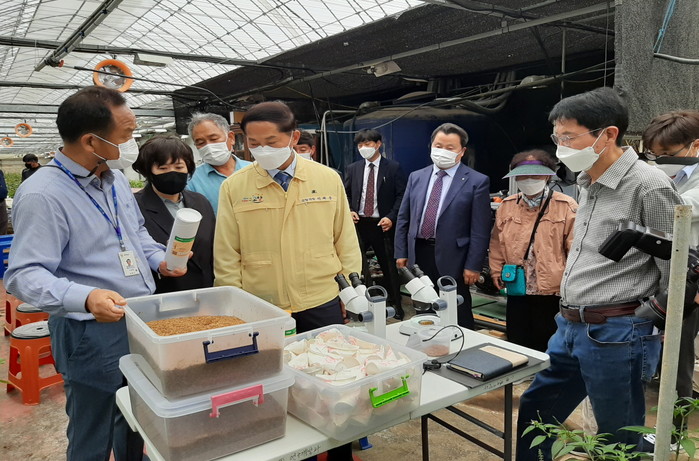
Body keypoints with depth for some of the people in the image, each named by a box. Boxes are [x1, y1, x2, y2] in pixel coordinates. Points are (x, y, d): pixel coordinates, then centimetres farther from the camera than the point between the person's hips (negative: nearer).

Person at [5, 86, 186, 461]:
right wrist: (86, 298, -39)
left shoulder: (116, 179, 6)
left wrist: (159, 258, 3)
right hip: (93, 334, -7)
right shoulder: (42, 195, -21)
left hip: (142, 321, 8)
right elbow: (25, 274, -24)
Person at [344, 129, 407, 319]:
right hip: (358, 223, 3)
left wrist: (391, 217, -13)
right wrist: (349, 211, -4)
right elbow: (346, 194, 14)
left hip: (382, 224, -2)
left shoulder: (393, 168, -1)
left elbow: (401, 195, -3)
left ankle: (394, 304, 22)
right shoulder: (352, 169, 9)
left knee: (389, 266, 7)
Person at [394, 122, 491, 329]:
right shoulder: (416, 177, 9)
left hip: (451, 259, -4)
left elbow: (480, 229, -8)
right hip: (418, 254, 4)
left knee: (459, 320, 7)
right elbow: (403, 219, 11)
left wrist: (473, 266, -11)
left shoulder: (477, 181, -5)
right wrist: (401, 253, 6)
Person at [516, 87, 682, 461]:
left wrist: (648, 325, -1)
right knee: (533, 412, 19)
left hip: (616, 335, -8)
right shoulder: (587, 182, 10)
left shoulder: (648, 186, -16)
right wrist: (572, 318, 17)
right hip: (569, 326, 8)